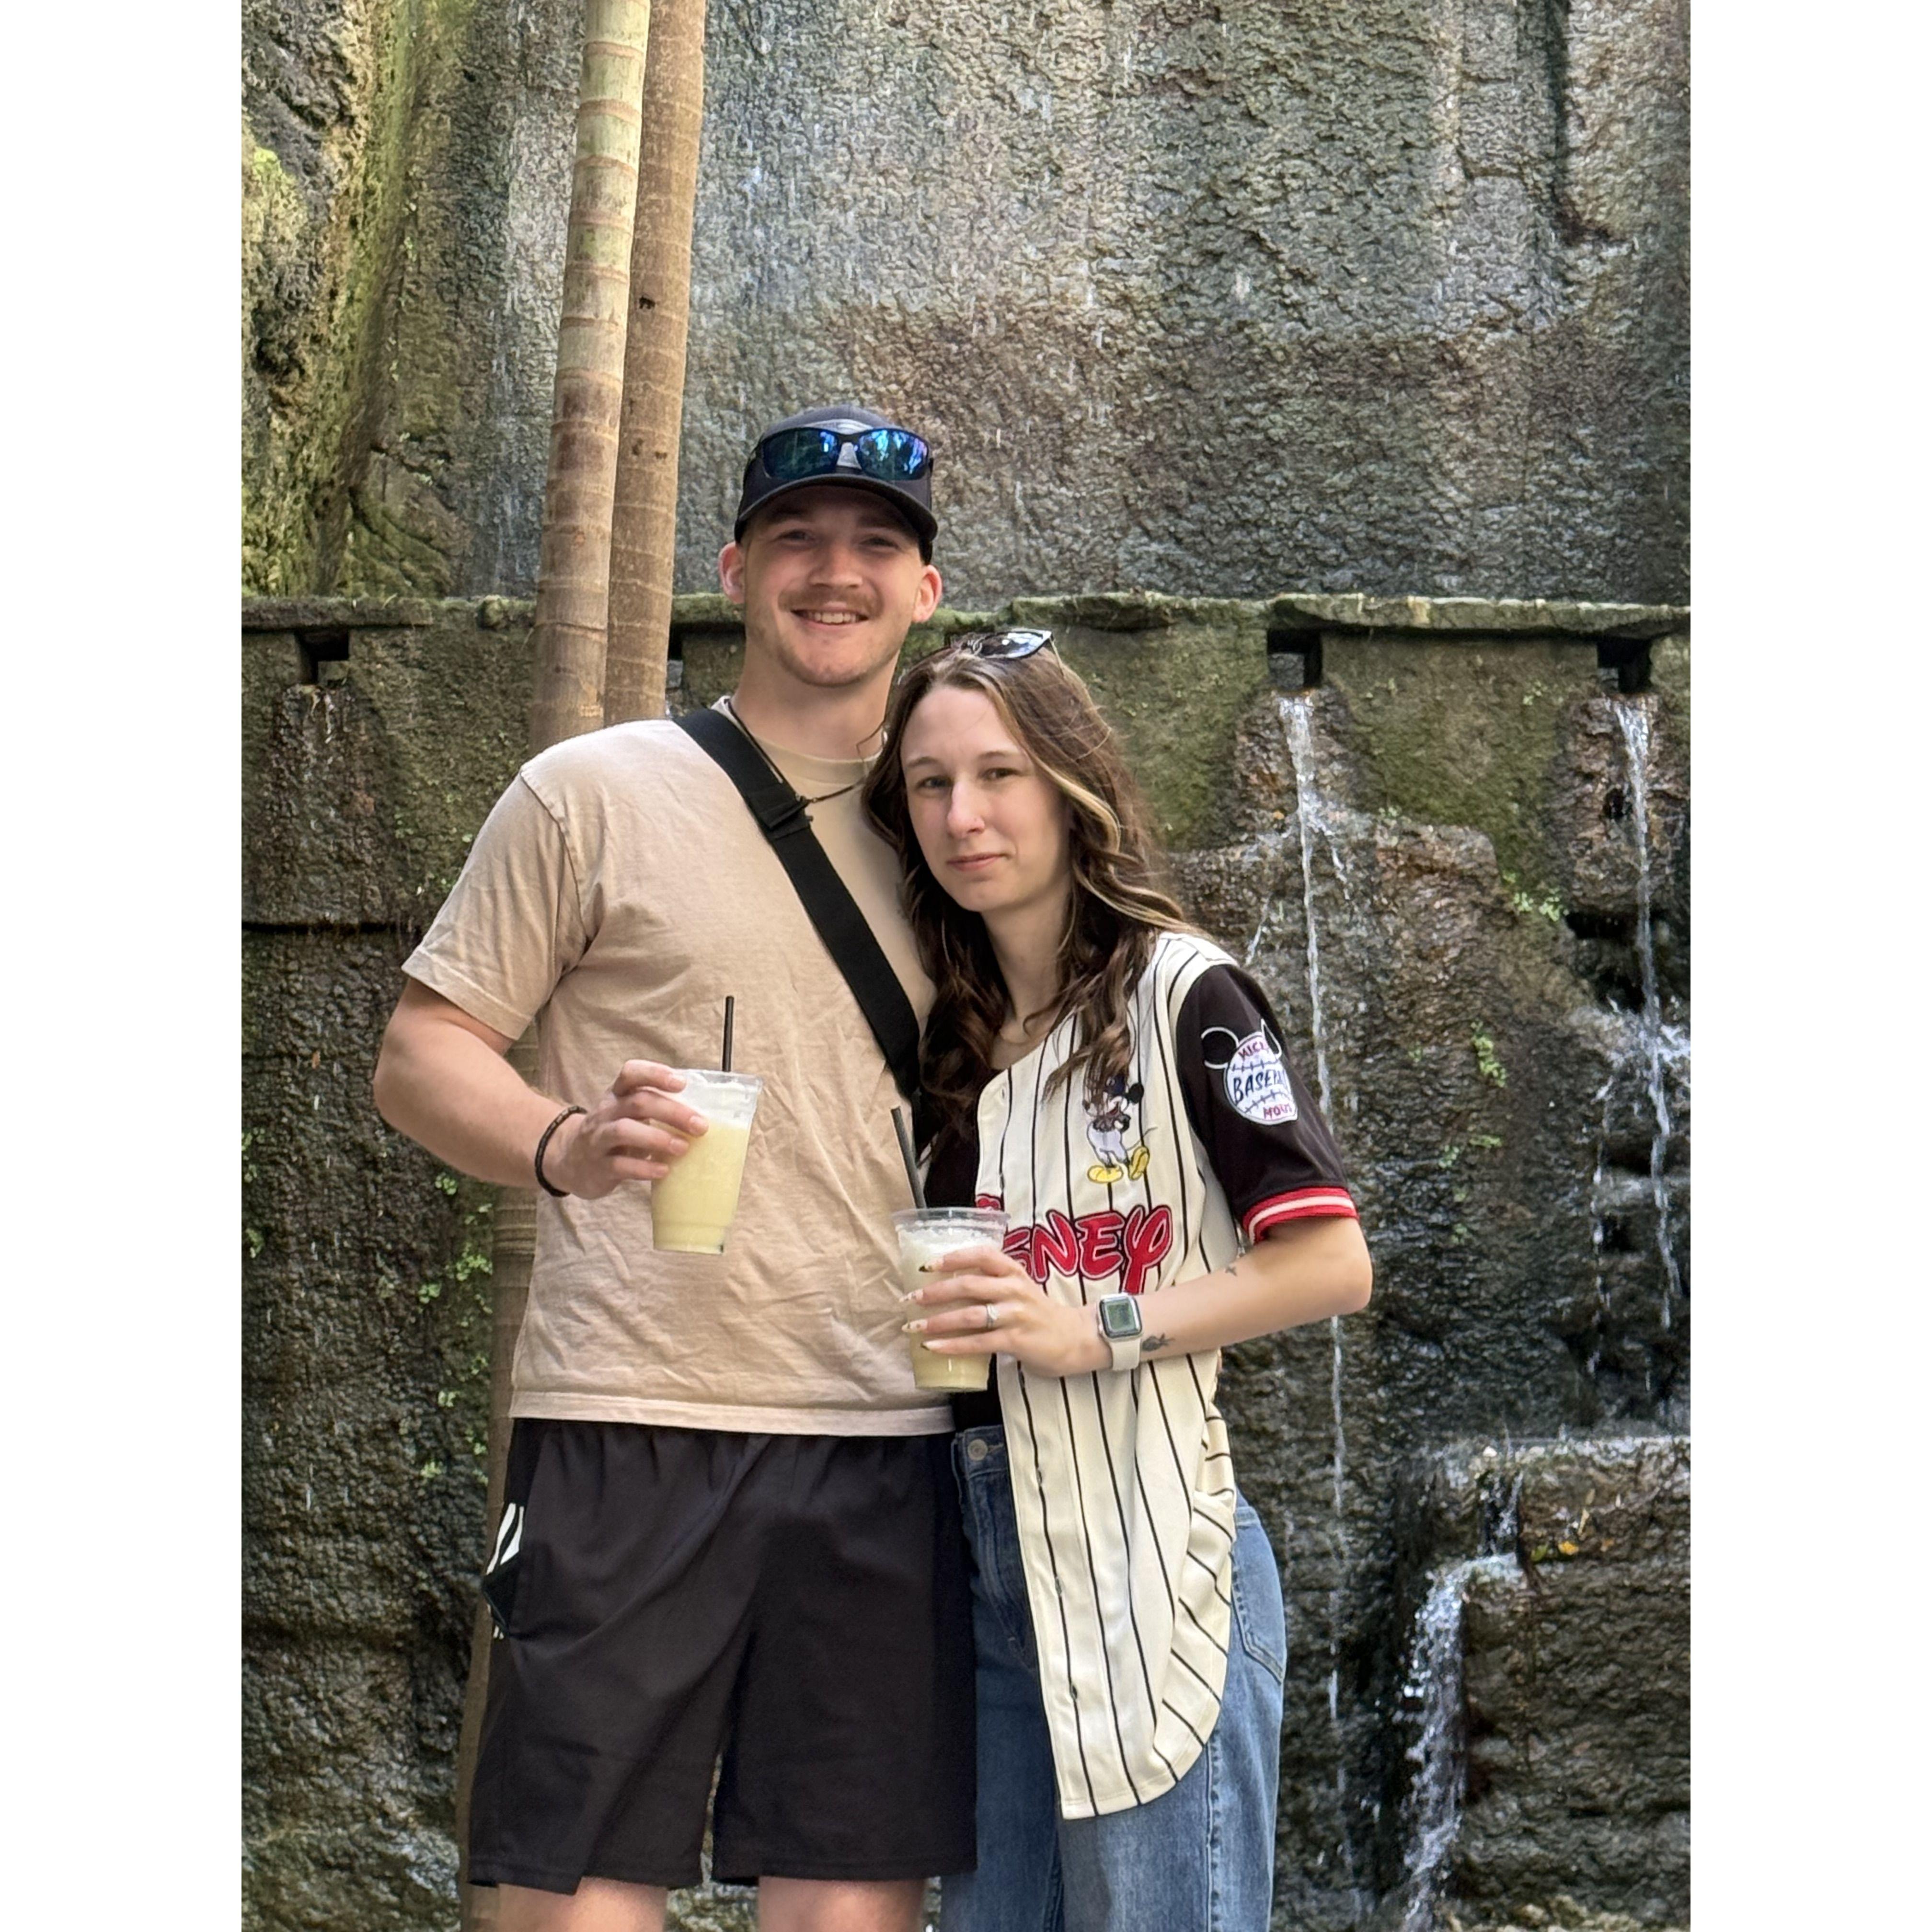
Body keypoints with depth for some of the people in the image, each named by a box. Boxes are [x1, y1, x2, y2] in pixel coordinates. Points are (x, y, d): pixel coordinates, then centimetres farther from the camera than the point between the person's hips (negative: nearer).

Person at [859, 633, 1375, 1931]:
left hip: (1150, 1545, -6)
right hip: (987, 1546, 6)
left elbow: (1332, 1261, -11)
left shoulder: (1182, 994, -6)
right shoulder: (953, 1031, 13)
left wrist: (1100, 1330, -18)